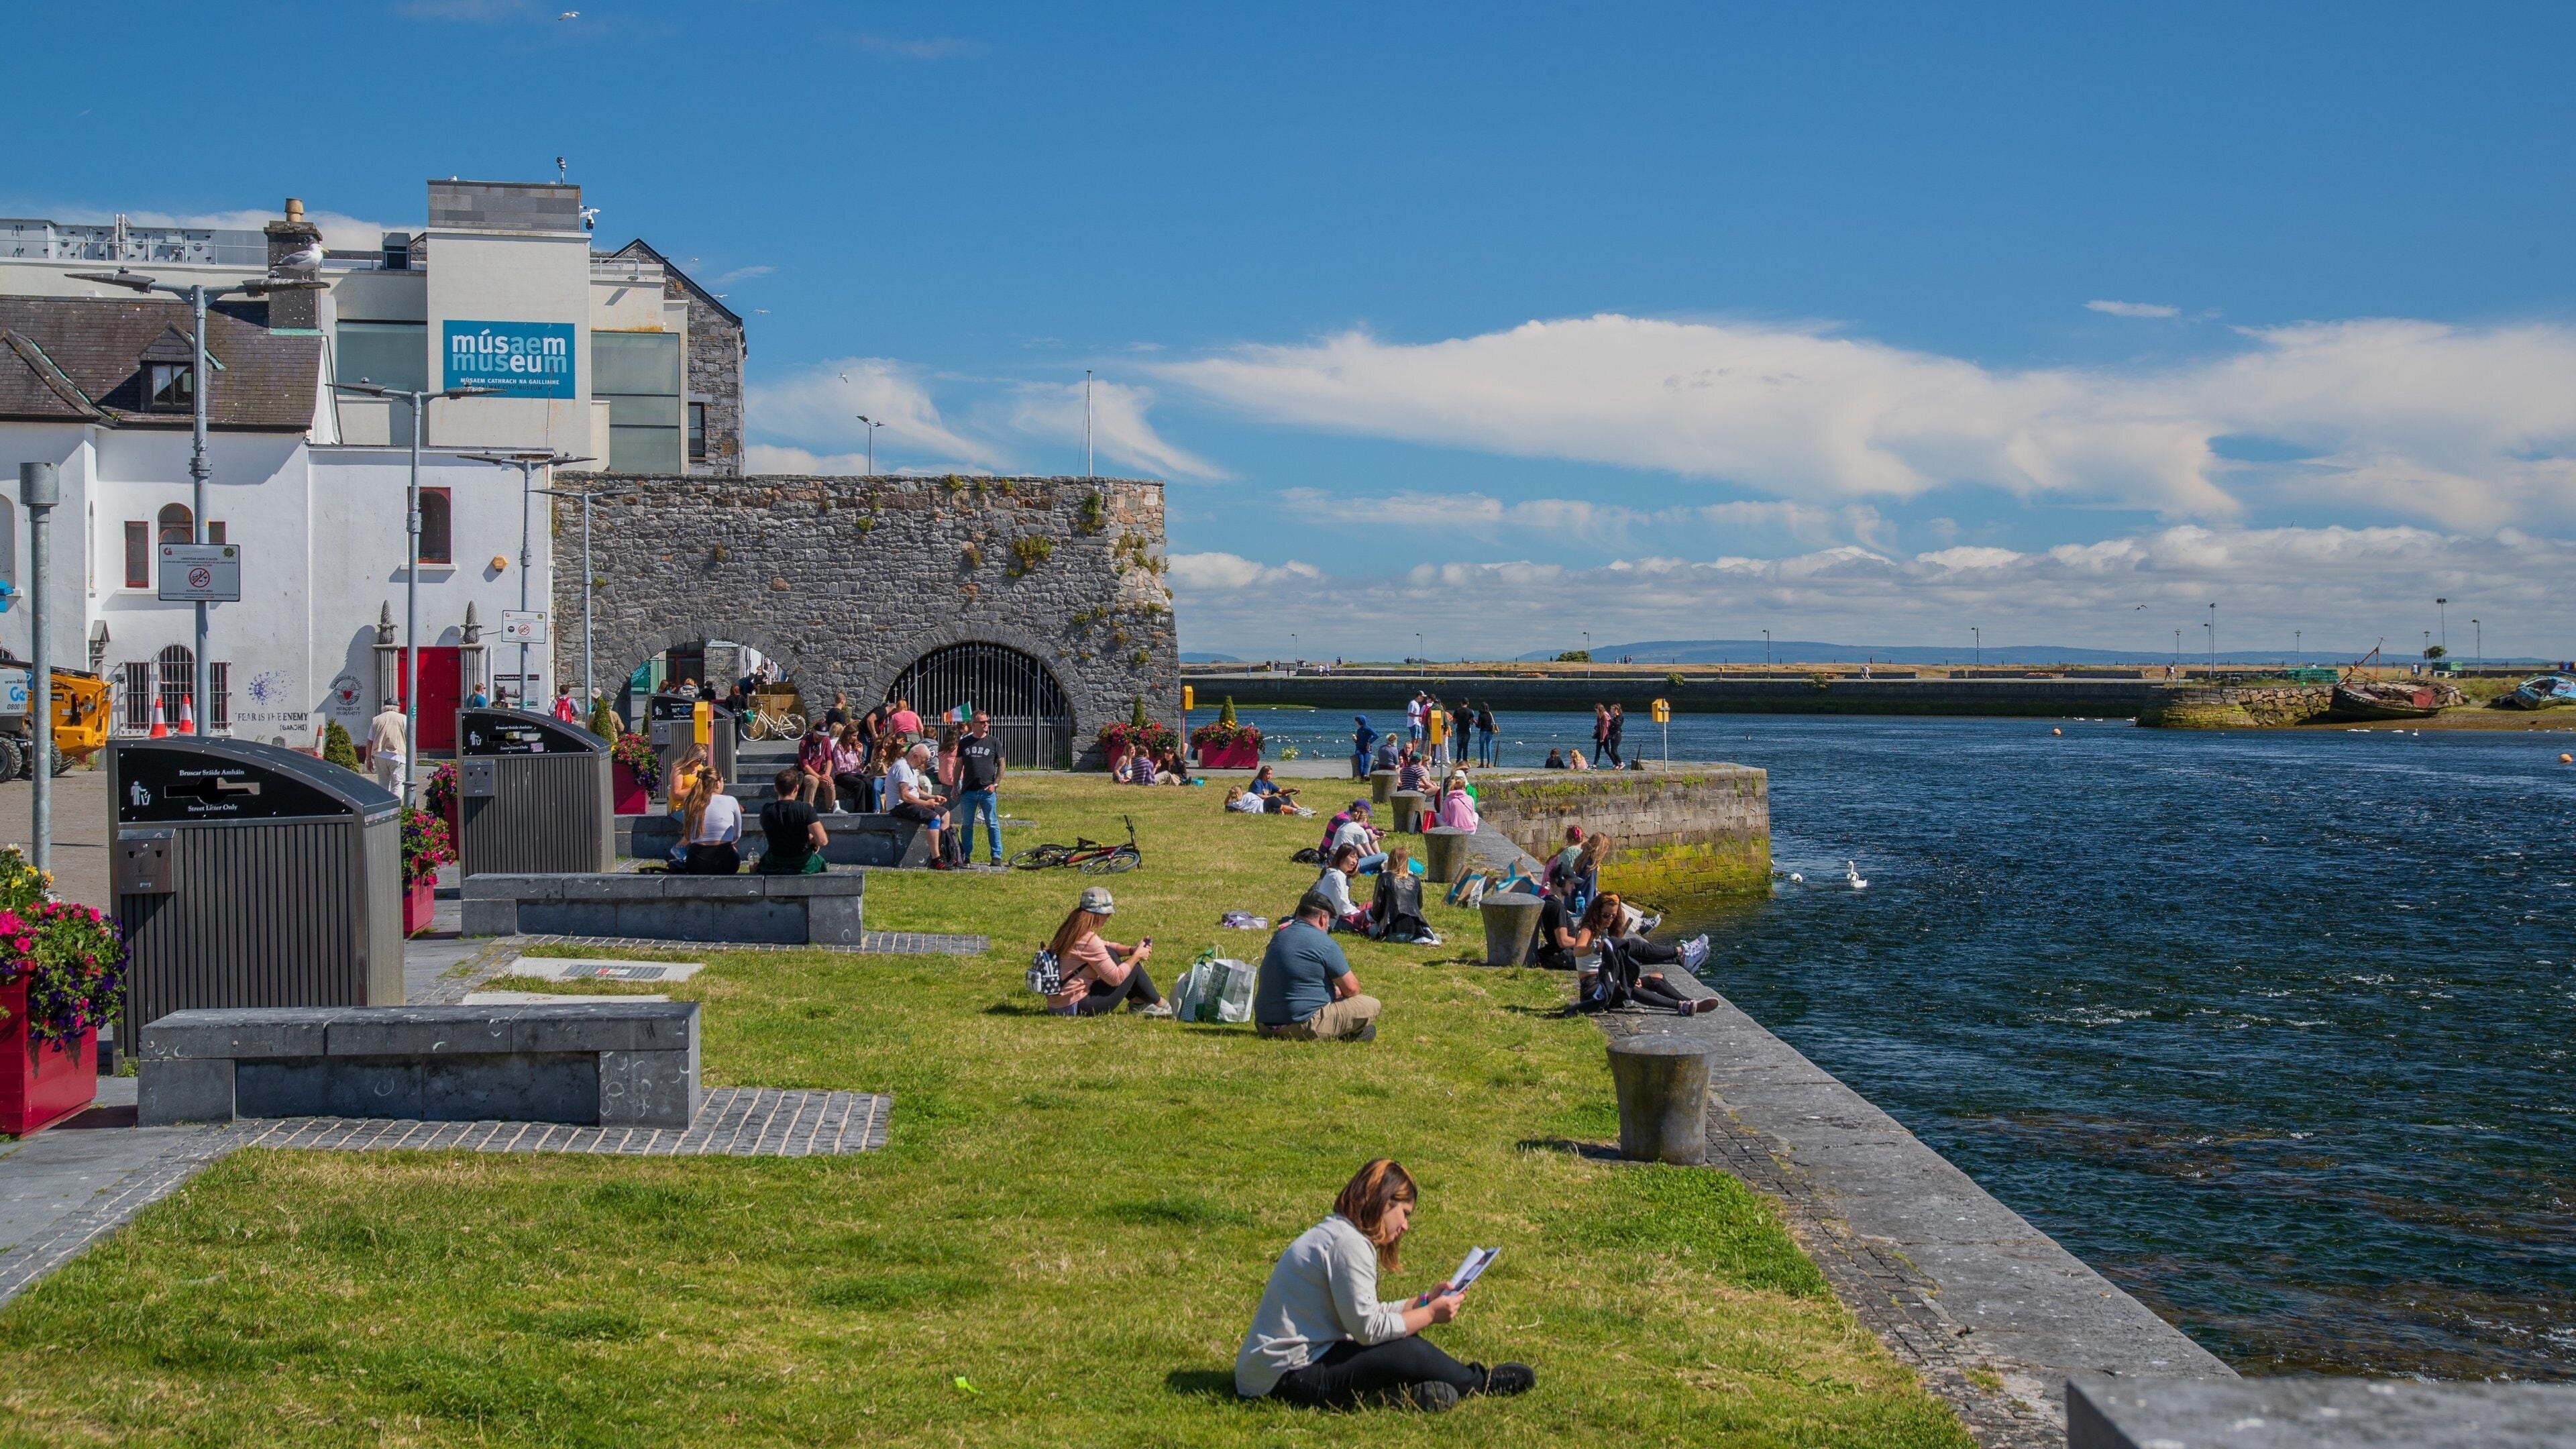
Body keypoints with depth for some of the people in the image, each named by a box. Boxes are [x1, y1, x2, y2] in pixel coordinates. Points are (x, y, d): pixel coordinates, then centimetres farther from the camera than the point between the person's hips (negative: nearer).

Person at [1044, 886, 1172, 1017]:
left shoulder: (1069, 931, 6)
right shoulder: (1089, 940, -23)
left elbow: (1106, 947, 20)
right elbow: (1116, 978, -18)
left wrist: (1131, 950, 5)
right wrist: (1137, 955, -4)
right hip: (1076, 1008, -9)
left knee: (1110, 954, 19)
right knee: (1133, 968, 2)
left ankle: (1138, 1002, 23)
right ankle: (1160, 1005, 22)